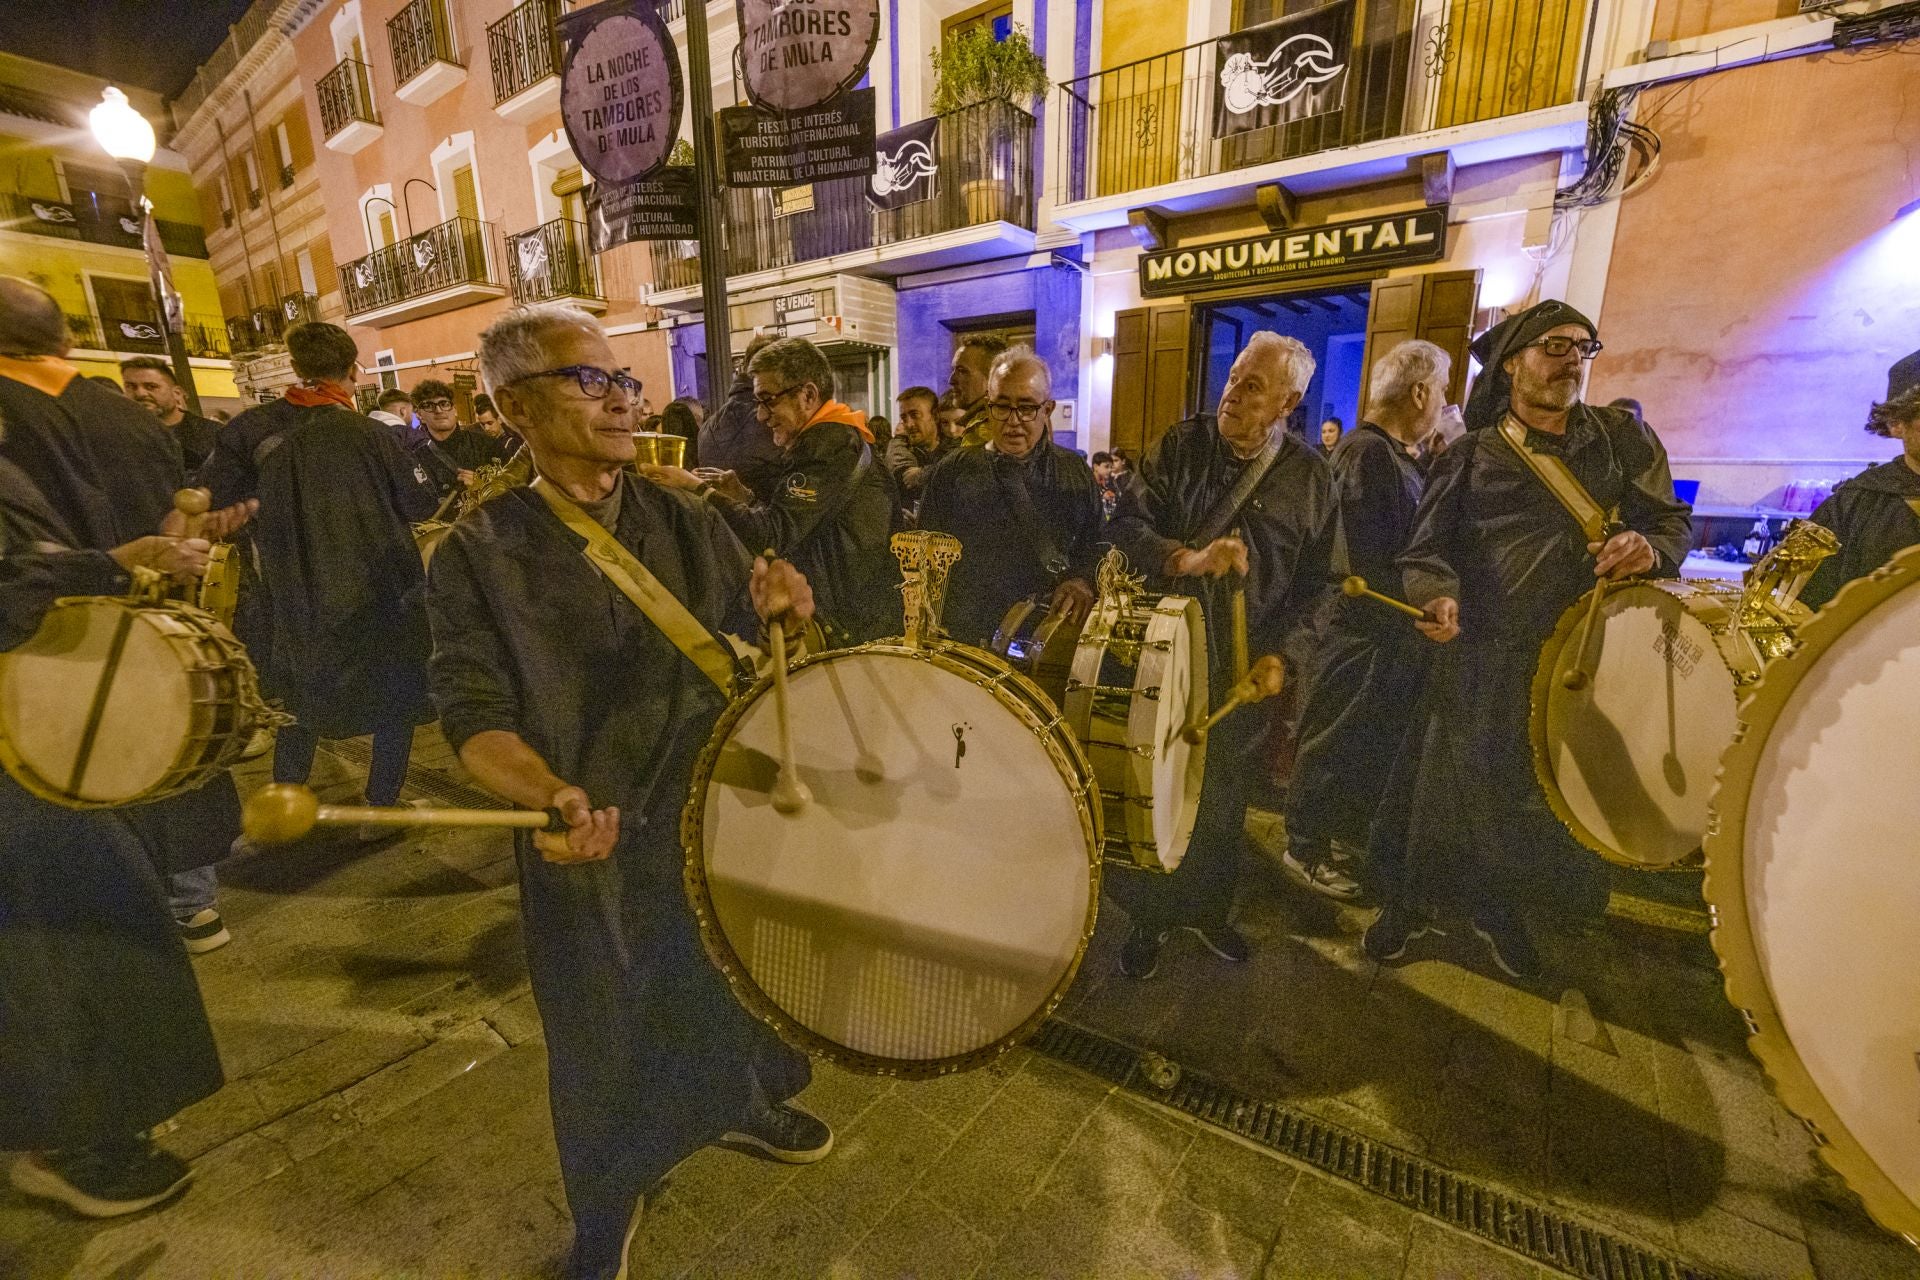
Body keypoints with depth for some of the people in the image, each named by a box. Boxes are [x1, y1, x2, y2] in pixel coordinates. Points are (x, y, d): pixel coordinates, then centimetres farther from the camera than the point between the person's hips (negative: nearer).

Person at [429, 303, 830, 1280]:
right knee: (600, 1042, 16)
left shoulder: (689, 525, 1)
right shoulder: (479, 555, -7)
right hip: (588, 843, -2)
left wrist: (781, 609, -20)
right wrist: (552, 793, -33)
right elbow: (475, 714, -12)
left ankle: (743, 1106, 57)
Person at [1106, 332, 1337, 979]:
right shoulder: (1182, 444, -2)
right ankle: (1148, 916, 28)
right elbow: (1127, 523, -9)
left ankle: (1206, 908, 39)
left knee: (1223, 803, 15)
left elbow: (1314, 581, 4)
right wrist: (1188, 559, -27)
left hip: (1245, 667, 1)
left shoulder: (1308, 474, 0)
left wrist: (1280, 655, -7)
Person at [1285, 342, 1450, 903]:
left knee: (1378, 735, 20)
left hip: (1395, 627, 10)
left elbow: (1416, 534, 13)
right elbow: (1366, 558, -23)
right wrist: (1404, 614, -19)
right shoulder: (1366, 451, -18)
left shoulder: (1400, 455, 13)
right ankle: (1305, 848, 16)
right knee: (1337, 738, 1)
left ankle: (1354, 831, 38)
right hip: (1362, 628, -10)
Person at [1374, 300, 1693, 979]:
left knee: (1555, 800, 12)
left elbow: (1674, 520, 10)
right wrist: (1439, 594, -23)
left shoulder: (1621, 438, 11)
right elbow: (1426, 548, -1)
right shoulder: (1472, 455, 4)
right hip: (1480, 658, -2)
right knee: (1449, 788, 4)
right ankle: (1413, 900, 28)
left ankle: (1499, 909, 36)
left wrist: (1649, 547, -14)